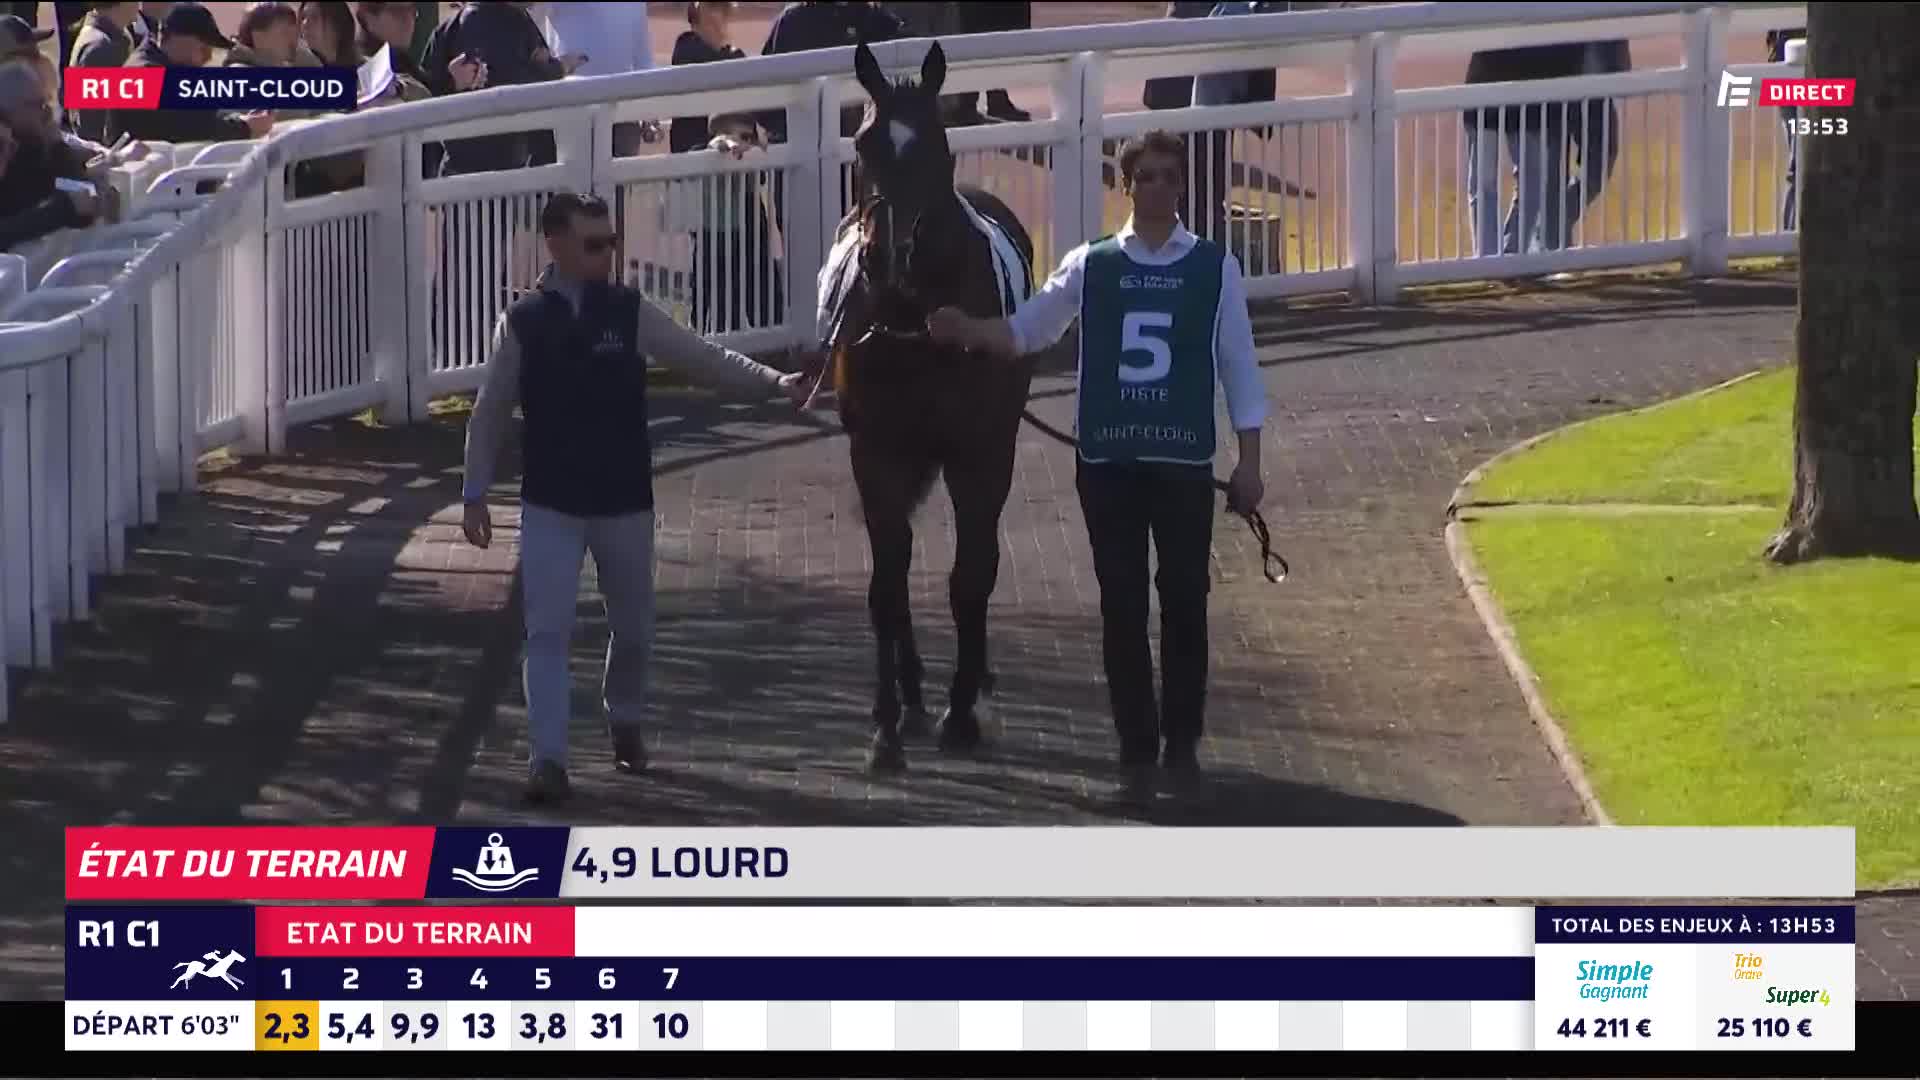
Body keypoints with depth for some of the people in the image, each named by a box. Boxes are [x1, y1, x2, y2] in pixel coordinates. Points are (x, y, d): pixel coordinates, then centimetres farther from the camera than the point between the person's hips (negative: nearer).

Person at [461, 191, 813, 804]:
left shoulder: (631, 313, -4)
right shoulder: (523, 323, -4)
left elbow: (703, 358, -8)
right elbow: (491, 414, 3)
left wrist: (774, 383, -22)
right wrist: (475, 495, 2)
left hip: (624, 501, 2)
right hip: (550, 505, -2)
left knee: (633, 625, 14)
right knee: (548, 631, -9)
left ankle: (624, 724, 40)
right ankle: (547, 758, -8)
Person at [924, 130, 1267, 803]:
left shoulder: (1215, 269, 2)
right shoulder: (1090, 267, 5)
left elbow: (1239, 366, 4)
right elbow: (1027, 331, 7)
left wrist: (1249, 464, 1)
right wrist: (965, 331, -13)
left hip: (1184, 462, -1)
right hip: (1108, 462, 1)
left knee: (1185, 600, 1)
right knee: (1122, 607, 2)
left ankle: (1182, 742, 13)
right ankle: (1137, 751, 9)